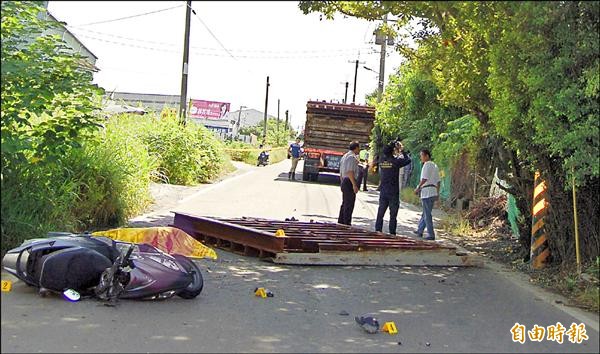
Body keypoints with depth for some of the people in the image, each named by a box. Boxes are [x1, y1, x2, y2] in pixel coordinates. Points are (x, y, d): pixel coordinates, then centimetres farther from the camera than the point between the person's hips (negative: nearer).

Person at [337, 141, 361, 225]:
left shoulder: (344, 156, 18)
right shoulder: (352, 157, -13)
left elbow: (341, 172, 22)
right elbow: (350, 172, -21)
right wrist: (354, 185, -23)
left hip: (344, 181, 10)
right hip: (350, 182, -10)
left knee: (344, 204, 16)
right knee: (349, 205, -7)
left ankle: (340, 222, 22)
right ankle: (346, 224, -7)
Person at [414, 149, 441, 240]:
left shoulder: (427, 165, -9)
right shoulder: (434, 165, 19)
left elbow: (424, 178, -17)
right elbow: (438, 181, 19)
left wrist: (418, 188, -8)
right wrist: (437, 193, 21)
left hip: (427, 191, -9)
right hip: (433, 191, 9)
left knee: (427, 214, -6)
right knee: (425, 212, 17)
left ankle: (431, 235, -6)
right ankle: (420, 231, 27)